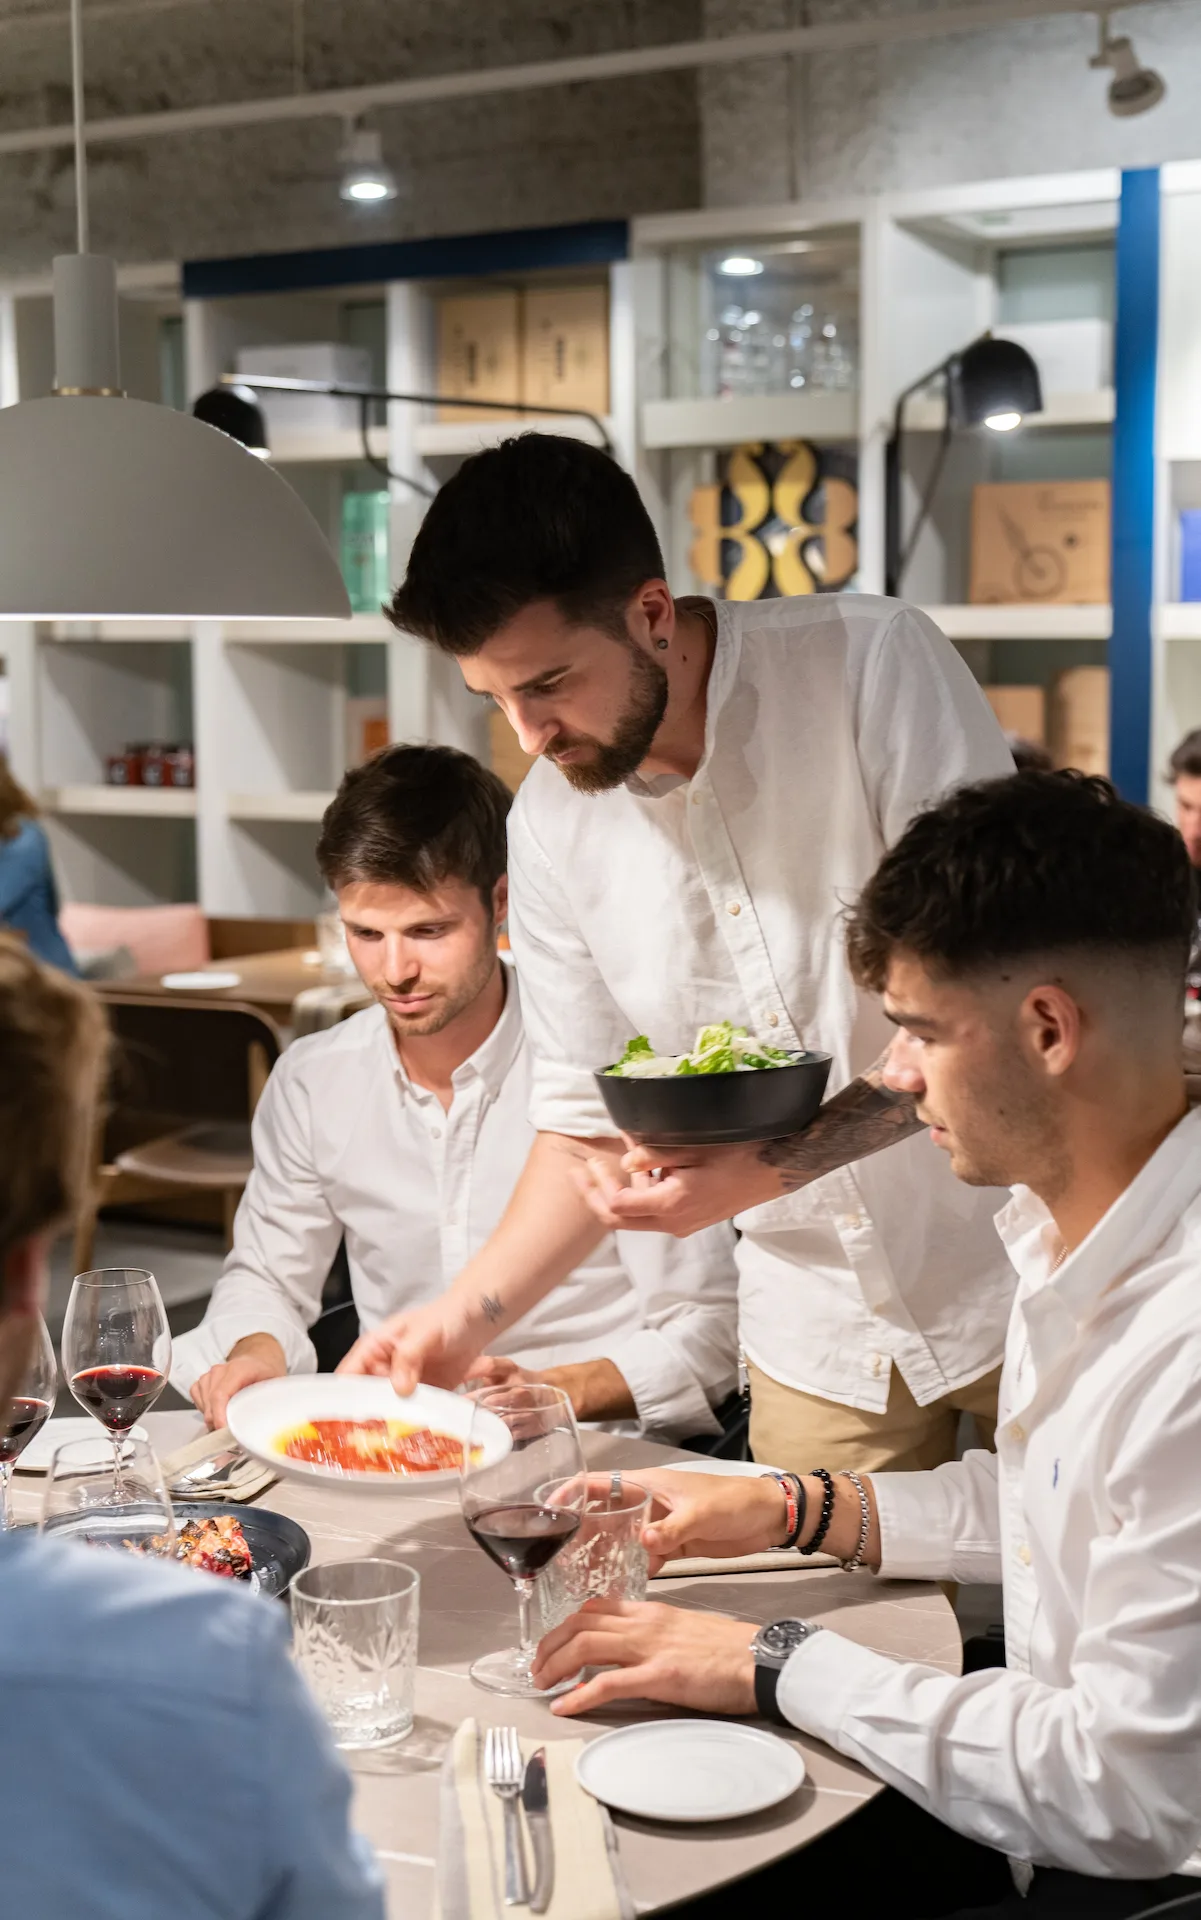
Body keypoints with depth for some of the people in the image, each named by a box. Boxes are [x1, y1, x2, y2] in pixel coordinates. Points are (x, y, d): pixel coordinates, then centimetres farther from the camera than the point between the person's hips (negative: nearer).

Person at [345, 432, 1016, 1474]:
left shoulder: (875, 662, -15)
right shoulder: (550, 822, -2)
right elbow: (589, 1117, 7)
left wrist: (767, 1170, -25)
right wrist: (465, 1314, -5)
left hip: (1022, 1277, -3)